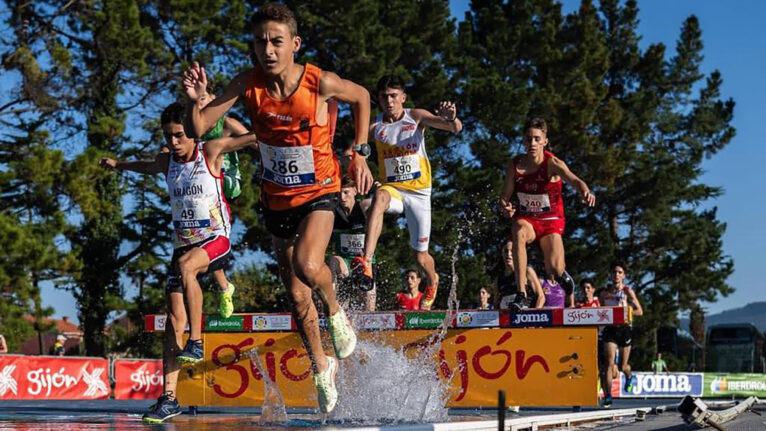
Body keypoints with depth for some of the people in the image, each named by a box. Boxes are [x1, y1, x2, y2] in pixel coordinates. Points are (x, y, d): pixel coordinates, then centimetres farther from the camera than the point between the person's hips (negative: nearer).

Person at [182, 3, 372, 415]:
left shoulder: (321, 83, -21)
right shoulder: (248, 83, -15)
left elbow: (362, 97, 0)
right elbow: (201, 127, -20)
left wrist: (359, 152, -2)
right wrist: (197, 101, -41)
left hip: (318, 194, -3)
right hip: (276, 199, 3)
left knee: (307, 265, -31)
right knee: (297, 296, 12)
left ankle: (336, 311, 3)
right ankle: (322, 367, 35)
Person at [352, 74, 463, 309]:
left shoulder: (416, 117, -5)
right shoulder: (375, 126, -1)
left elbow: (456, 128, -14)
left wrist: (450, 119, -38)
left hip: (418, 192, 0)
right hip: (392, 189, 0)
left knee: (420, 258, 5)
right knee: (379, 198, -38)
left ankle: (432, 281, 43)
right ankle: (366, 263, -50)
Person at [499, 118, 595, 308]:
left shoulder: (552, 163, -18)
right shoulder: (515, 165, -9)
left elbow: (573, 180, -36)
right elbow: (505, 197, -4)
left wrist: (586, 192, -58)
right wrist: (505, 207, -29)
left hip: (550, 221, -1)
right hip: (526, 219, 1)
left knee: (555, 270, -14)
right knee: (519, 232, -36)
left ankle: (562, 274, 30)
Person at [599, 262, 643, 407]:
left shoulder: (627, 291, -2)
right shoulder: (605, 292, 5)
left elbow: (639, 311, -5)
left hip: (624, 329, -1)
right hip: (610, 329, 1)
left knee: (623, 366, 10)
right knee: (610, 364, -13)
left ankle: (629, 377, 47)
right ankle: (608, 396, -14)